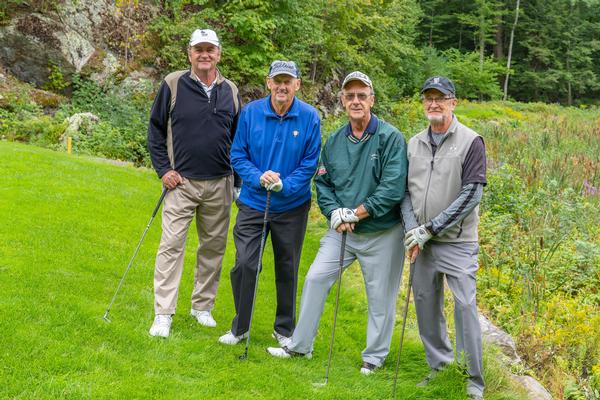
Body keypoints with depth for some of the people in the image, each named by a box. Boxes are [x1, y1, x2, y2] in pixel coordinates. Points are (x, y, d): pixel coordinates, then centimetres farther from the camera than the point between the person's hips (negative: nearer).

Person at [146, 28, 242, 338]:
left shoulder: (230, 91, 7)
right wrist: (163, 169, -5)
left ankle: (202, 306, 24)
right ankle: (163, 314, -1)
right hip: (182, 183, -3)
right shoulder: (173, 85, -2)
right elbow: (155, 128, 3)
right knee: (171, 246, -6)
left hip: (219, 186, 3)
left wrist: (238, 181, 11)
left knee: (214, 247, 10)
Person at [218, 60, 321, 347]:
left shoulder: (310, 117, -8)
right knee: (244, 265, -5)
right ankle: (240, 327, 15)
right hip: (253, 203, 0)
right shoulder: (250, 112, -6)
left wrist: (284, 185, -20)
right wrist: (259, 177, -18)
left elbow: (310, 163, -6)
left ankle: (285, 328, 29)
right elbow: (237, 155, -2)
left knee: (287, 269, 12)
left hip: (292, 207, 0)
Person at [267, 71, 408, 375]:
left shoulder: (390, 138, -13)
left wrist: (355, 213, -18)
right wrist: (335, 214, -9)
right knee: (315, 279, 3)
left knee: (380, 297, 6)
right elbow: (322, 182, 9)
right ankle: (300, 345, 18)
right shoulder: (334, 141, 5)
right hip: (341, 232, 5)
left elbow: (393, 188, -20)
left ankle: (375, 356, 24)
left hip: (382, 233, -5)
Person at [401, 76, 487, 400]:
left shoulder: (470, 142, -7)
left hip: (457, 242, -5)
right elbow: (405, 190, 9)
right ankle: (440, 366, 26)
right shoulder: (414, 144, 9)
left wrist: (430, 229, -14)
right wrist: (412, 229, -8)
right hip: (421, 242, 5)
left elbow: (471, 195, -12)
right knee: (426, 303, 10)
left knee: (465, 306, -7)